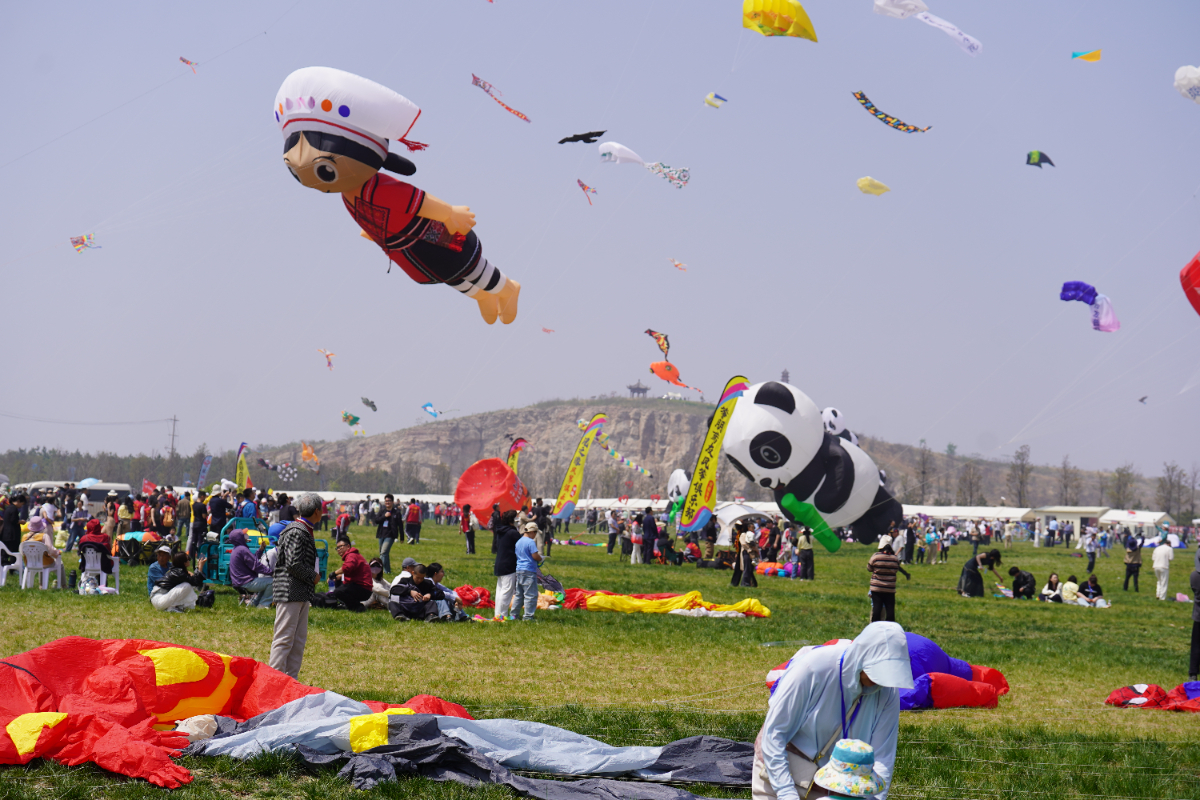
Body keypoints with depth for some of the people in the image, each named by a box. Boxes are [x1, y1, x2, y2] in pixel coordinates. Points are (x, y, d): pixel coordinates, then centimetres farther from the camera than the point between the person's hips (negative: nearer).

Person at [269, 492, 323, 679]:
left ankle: (291, 680, 15)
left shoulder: (304, 530, 16)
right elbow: (293, 564, -21)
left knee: (299, 639, 12)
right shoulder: (296, 532, -16)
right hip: (290, 592, -10)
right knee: (284, 639, -8)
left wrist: (313, 576, 10)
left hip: (302, 594, 10)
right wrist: (313, 577, -9)